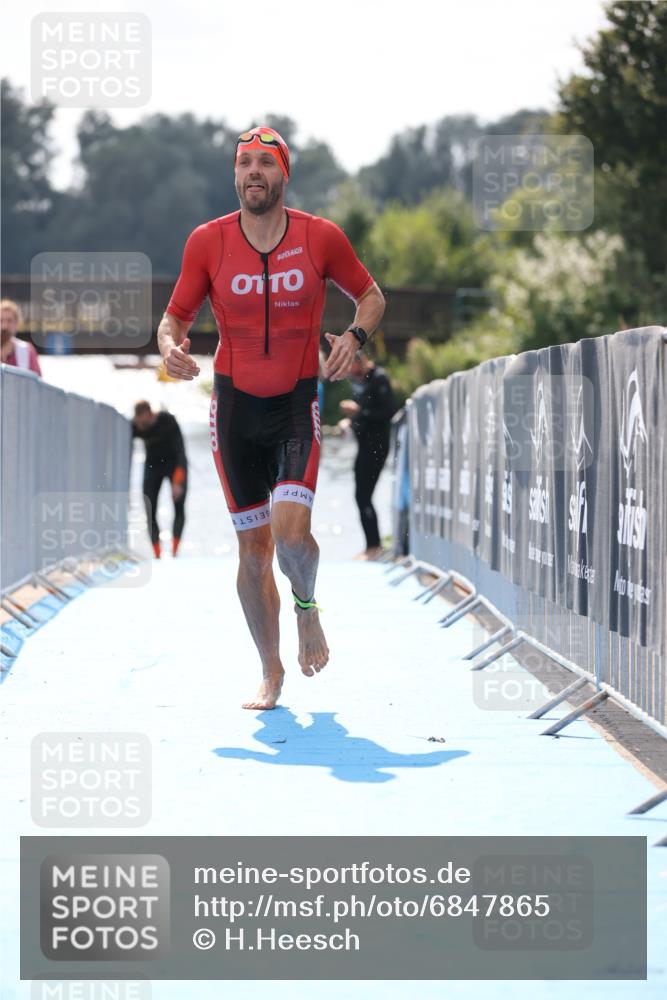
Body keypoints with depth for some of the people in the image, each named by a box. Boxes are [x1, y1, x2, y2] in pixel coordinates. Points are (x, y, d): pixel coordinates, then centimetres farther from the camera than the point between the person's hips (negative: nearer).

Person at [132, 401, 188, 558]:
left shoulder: (168, 421, -27)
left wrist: (177, 482, -35)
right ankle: (157, 554, -8)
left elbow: (180, 450, -26)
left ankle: (175, 550, -17)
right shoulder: (134, 427, -20)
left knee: (179, 506, -18)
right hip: (153, 465, 2)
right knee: (150, 511, -11)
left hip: (174, 463, -2)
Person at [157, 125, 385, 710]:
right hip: (235, 402, 1)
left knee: (291, 530, -19)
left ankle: (307, 605, 17)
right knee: (252, 546, 4)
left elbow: (371, 295, 9)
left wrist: (355, 335, -11)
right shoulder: (208, 242, -3)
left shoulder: (321, 237, -5)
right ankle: (271, 673, 19)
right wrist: (170, 345, -17)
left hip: (297, 400, -1)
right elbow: (176, 315, 6)